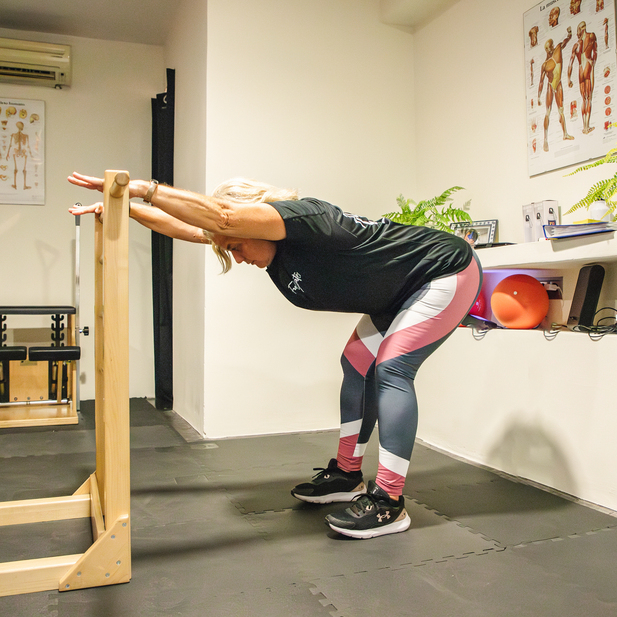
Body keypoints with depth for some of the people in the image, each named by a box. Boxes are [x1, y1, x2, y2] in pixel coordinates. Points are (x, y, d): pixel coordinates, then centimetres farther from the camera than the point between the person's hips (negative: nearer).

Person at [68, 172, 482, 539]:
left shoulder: (302, 216, -31)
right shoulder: (274, 243, -5)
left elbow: (223, 215, -47)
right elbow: (184, 226, -2)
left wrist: (141, 188, -45)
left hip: (448, 272, -9)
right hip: (401, 291, 9)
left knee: (391, 369, -18)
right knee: (358, 364, 8)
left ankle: (389, 502, -14)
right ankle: (346, 474, 19)